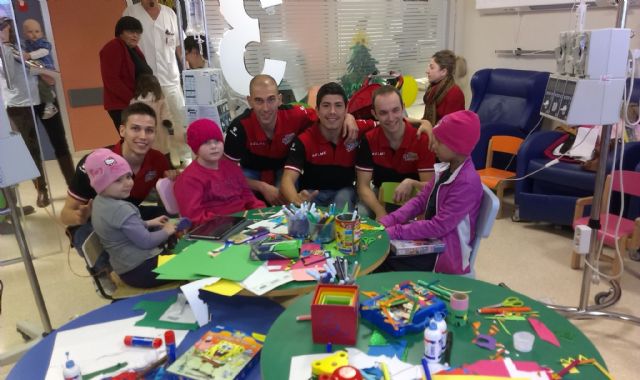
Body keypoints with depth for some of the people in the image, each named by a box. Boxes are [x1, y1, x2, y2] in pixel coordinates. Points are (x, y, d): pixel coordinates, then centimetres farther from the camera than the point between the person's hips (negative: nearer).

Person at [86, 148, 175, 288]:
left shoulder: (100, 201, 4)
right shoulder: (120, 209, -27)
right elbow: (146, 242, -25)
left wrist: (147, 223, 15)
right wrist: (167, 231, -9)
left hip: (126, 267, 10)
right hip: (141, 268, -10)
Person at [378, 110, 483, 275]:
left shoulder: (467, 182, -25)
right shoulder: (446, 168, 1)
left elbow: (439, 226, -26)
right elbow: (421, 200, 3)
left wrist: (393, 232, -25)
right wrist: (387, 222, -9)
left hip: (446, 254, -7)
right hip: (432, 239, 7)